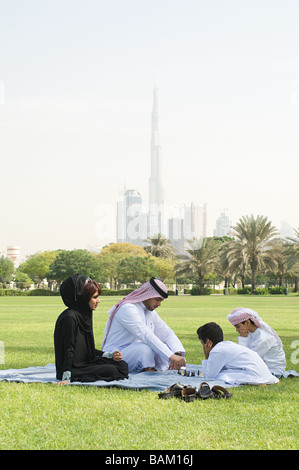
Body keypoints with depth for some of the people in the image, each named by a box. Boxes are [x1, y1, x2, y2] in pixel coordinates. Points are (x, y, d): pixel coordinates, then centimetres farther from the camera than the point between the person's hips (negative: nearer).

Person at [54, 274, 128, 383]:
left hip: (85, 363, 10)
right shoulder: (69, 317, -19)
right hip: (74, 369, -10)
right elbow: (68, 350, -20)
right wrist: (66, 379, -24)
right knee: (111, 370, -21)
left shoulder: (85, 315, 11)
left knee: (122, 365, 3)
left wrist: (110, 356, 7)